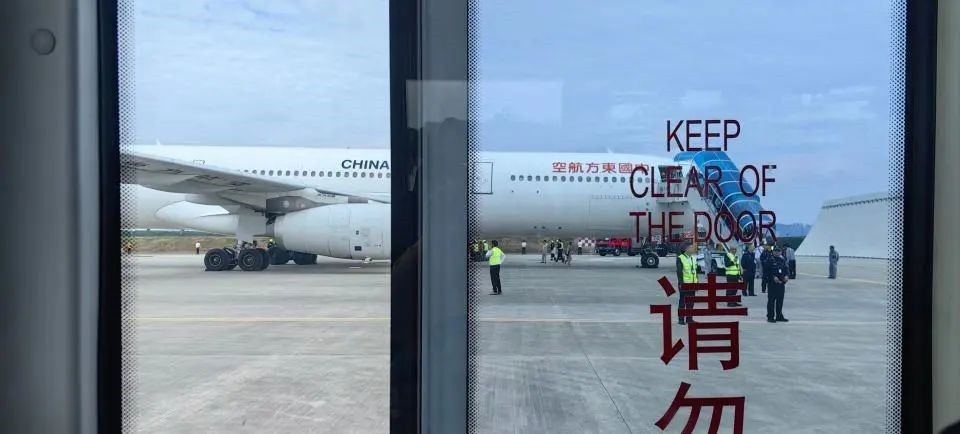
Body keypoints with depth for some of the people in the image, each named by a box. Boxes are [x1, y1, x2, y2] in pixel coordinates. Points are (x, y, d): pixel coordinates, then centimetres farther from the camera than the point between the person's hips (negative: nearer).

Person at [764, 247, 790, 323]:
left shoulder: (783, 260, 11)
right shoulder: (770, 260, -6)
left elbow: (787, 269, 15)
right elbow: (765, 271, -9)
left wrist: (787, 276, -4)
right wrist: (773, 277, -17)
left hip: (781, 283, 6)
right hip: (772, 283, -6)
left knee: (780, 300, 11)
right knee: (771, 300, -3)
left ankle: (779, 316, 20)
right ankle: (770, 317, 2)